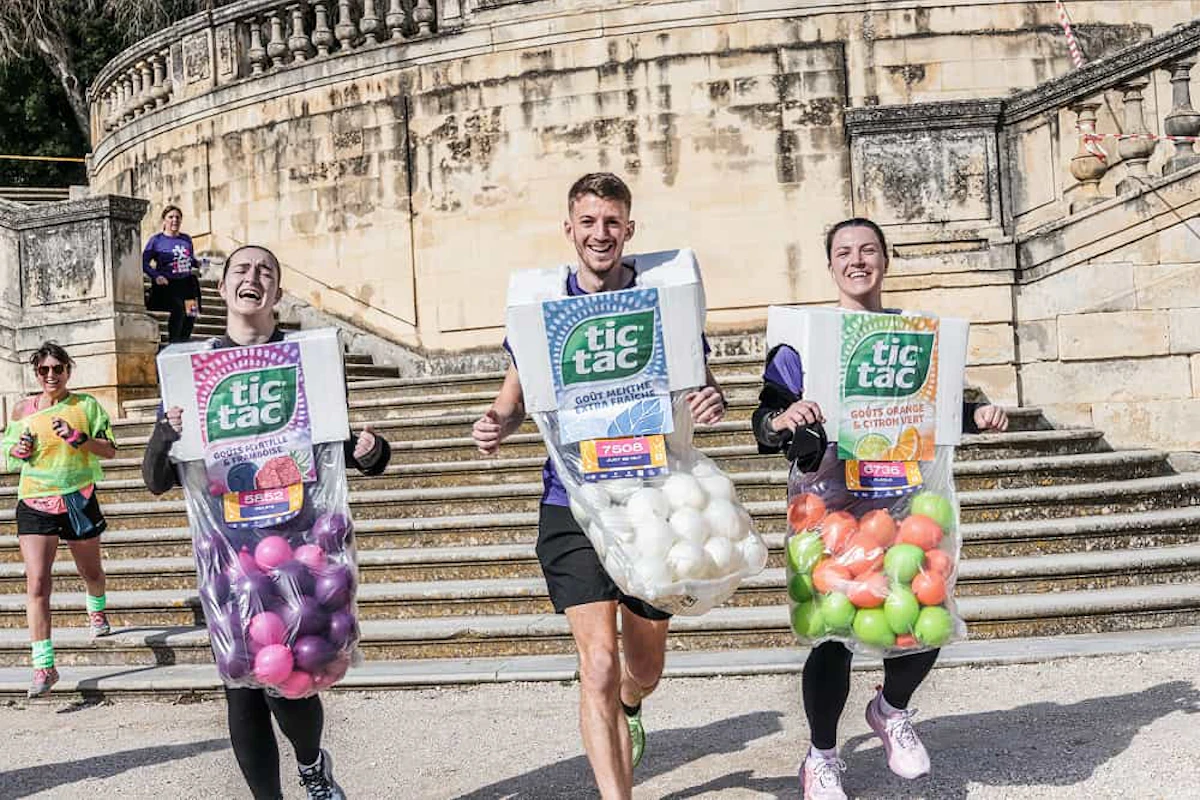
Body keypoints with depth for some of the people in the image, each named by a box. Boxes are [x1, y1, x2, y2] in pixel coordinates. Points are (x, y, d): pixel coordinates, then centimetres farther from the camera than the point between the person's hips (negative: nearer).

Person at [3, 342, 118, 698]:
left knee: (90, 571, 19)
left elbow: (109, 449, -4)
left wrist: (77, 437, -20)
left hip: (79, 500, 0)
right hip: (35, 504, 0)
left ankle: (96, 609, 55)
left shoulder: (86, 405, -2)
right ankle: (43, 665, -10)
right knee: (36, 583, -11)